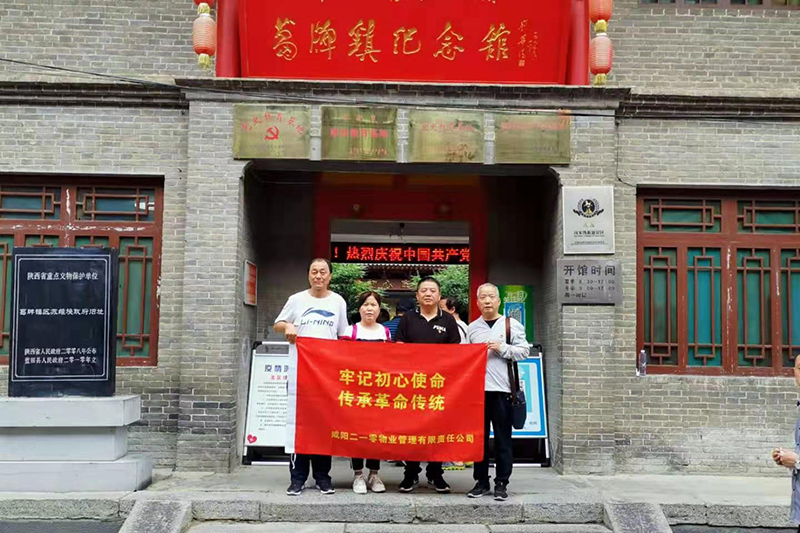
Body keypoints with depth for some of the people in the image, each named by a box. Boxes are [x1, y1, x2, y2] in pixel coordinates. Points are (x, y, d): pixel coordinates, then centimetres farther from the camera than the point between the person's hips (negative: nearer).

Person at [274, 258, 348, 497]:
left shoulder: (338, 302, 9)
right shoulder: (297, 300, 7)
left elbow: (344, 337, 11)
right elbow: (277, 324, 13)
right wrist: (287, 326, -10)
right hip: (300, 369, 0)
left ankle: (322, 476, 12)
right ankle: (297, 477, 5)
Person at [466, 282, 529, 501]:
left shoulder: (511, 325, 5)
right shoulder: (472, 328, 14)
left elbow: (524, 351, 0)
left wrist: (502, 348, -10)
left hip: (501, 389, -3)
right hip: (477, 389, 3)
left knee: (503, 439, 1)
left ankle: (501, 483, 9)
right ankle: (481, 481, 16)